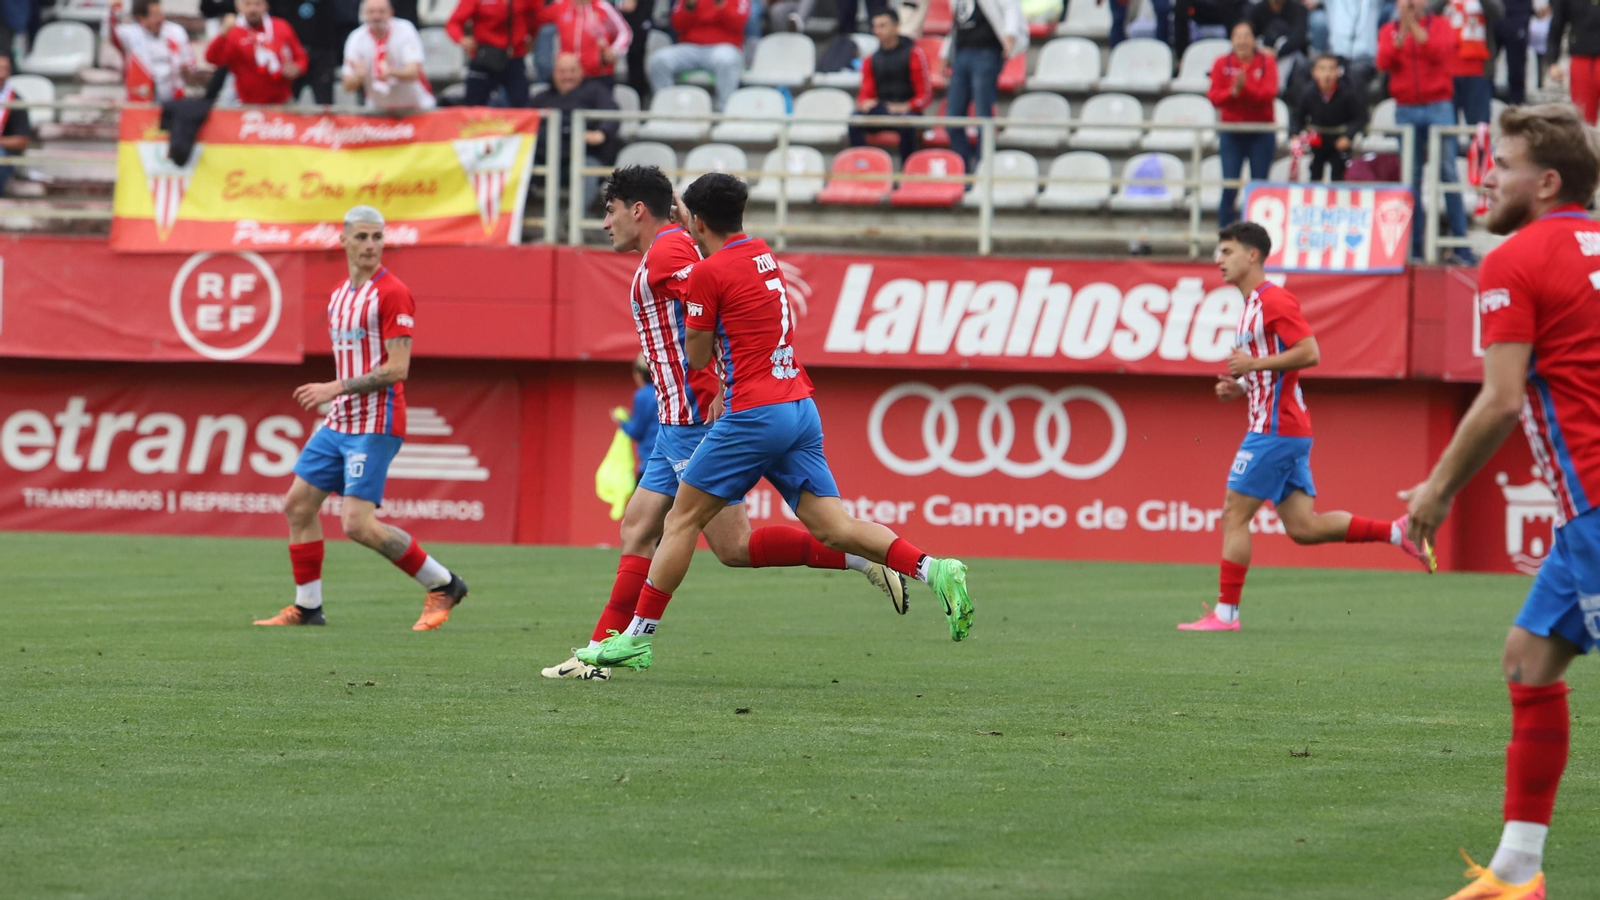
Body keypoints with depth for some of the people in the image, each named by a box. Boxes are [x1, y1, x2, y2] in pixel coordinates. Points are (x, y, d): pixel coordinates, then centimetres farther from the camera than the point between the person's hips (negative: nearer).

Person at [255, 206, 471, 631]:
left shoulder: (392, 294, -12)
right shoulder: (339, 294, 14)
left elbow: (396, 368, -18)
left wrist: (336, 388, -18)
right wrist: (336, 400, 17)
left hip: (375, 424, -9)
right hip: (340, 422, 9)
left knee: (357, 523, -15)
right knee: (298, 504, 7)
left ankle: (444, 585, -2)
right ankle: (307, 607, 16)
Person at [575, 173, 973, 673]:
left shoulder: (708, 272, -8)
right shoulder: (762, 254, 15)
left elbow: (697, 358, 1)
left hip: (755, 414, -7)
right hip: (802, 408, 7)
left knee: (683, 520, 3)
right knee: (834, 529, 1)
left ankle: (637, 637, 6)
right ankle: (933, 570, -18)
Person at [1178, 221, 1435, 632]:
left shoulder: (1274, 299, -11)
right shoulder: (1252, 306, 20)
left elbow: (1309, 353, -20)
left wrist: (1254, 364, -19)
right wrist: (1238, 387, 12)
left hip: (1275, 429, -10)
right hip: (1281, 427, 10)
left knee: (1234, 513, -6)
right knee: (1303, 527, 6)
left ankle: (1226, 611, -2)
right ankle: (1397, 532, 7)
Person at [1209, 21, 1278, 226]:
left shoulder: (1267, 62, 0)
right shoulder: (1222, 63, 2)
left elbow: (1269, 94, -13)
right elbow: (1214, 97, -6)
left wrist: (1245, 87, -28)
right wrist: (1233, 92, -25)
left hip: (1261, 134, 0)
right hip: (1231, 134, 0)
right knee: (1229, 187, -5)